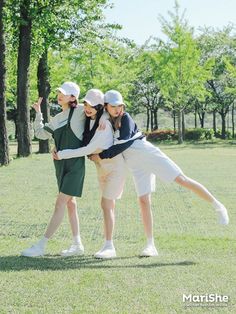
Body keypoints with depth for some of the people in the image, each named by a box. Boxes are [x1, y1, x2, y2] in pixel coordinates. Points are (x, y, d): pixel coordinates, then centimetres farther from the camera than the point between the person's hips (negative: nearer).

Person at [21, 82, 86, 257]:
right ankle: (77, 245, 18)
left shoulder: (80, 111, -6)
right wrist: (38, 113, 17)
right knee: (70, 203, 11)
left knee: (60, 203, -9)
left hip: (75, 164, -8)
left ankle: (41, 246, -10)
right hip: (61, 164, 8)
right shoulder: (57, 119, 14)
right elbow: (41, 134, 22)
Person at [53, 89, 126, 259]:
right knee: (109, 205, 9)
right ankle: (108, 244, 12)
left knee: (106, 204, -13)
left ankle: (109, 246, -10)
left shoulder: (104, 124, -24)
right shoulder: (88, 120, 0)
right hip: (101, 166, 8)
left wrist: (62, 155, -21)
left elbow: (89, 149, -25)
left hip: (114, 166, -8)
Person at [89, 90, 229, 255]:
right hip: (136, 166, 5)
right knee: (144, 201, -2)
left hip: (148, 154, -5)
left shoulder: (125, 118, -11)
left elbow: (124, 144, -24)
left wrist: (102, 156, -23)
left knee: (182, 179, -11)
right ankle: (150, 246, 1)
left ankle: (218, 206, 0)